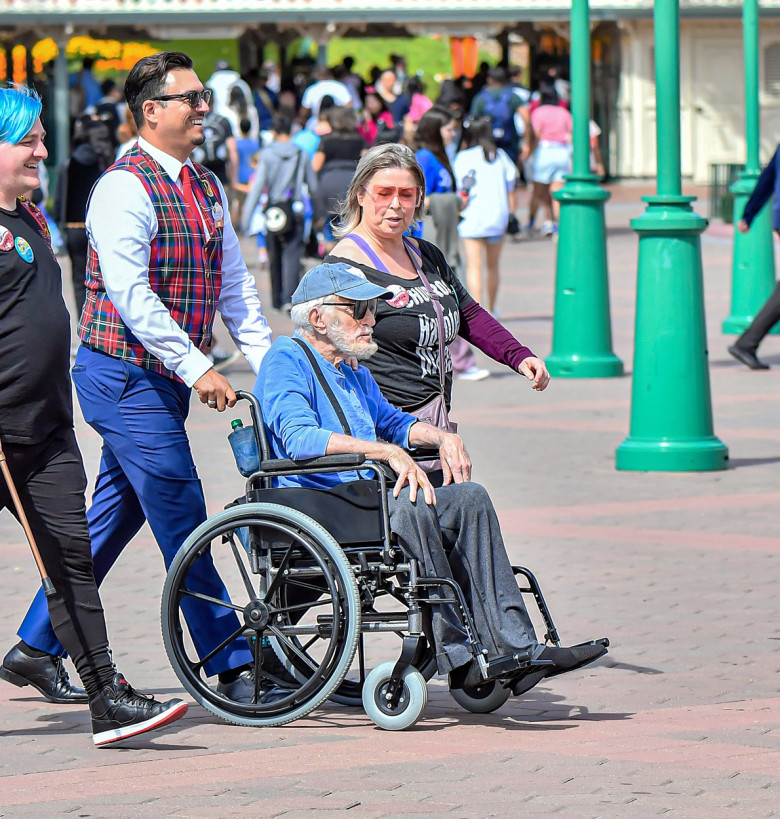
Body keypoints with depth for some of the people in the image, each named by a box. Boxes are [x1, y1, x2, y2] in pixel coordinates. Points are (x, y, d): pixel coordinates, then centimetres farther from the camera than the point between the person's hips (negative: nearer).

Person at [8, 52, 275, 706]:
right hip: (127, 376, -9)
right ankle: (232, 665, -4)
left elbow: (235, 285, 15)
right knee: (182, 520, -7)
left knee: (112, 519, 14)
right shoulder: (125, 187, -15)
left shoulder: (207, 187, 13)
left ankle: (36, 646, 24)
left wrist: (267, 362, 5)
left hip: (164, 381, 9)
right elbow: (131, 294, -22)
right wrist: (196, 368, -24)